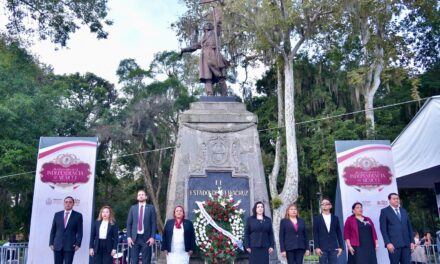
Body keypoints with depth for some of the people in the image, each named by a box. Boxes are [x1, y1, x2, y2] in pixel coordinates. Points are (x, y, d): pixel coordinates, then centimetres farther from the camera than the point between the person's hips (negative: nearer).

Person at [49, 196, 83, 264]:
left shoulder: (78, 216, 3)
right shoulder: (57, 215, 10)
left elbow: (79, 232, 1)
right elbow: (53, 230, 12)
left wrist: (78, 244, -9)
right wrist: (51, 243, 4)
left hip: (70, 246, -2)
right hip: (57, 246, 3)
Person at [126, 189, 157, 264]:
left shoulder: (151, 208, 3)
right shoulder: (133, 208, 9)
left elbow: (153, 223, 0)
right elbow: (129, 223, 8)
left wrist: (152, 237, -8)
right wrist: (128, 237, -2)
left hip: (146, 238, -2)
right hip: (135, 238, 2)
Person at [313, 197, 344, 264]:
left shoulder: (335, 218, 11)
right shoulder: (317, 218, 5)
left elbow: (339, 233, 10)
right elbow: (315, 234, 0)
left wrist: (340, 246, 4)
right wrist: (316, 247, -8)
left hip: (334, 248, 2)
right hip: (322, 248, -2)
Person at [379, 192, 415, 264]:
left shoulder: (404, 211, 19)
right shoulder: (384, 211, 2)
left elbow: (409, 227, 18)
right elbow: (383, 229, -4)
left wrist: (412, 241, 9)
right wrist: (387, 243, -13)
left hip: (406, 243, 5)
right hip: (394, 244, -4)